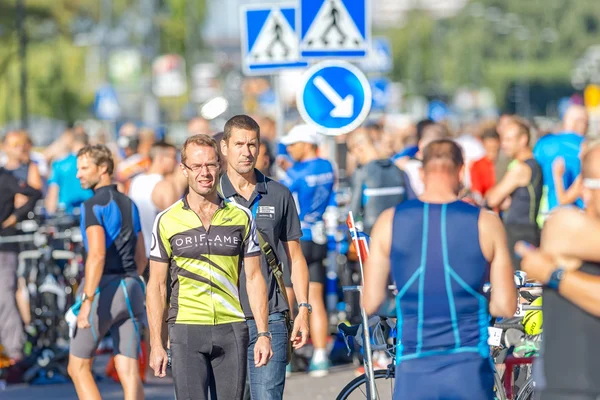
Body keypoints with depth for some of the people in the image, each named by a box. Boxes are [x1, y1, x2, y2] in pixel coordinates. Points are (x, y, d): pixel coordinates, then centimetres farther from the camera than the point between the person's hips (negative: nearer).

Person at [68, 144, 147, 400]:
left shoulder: (94, 205, -9)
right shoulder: (129, 204, 15)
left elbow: (97, 255, -22)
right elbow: (141, 258, 21)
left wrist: (87, 301, -25)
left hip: (103, 288, -7)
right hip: (131, 289, 7)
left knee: (78, 368, 6)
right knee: (129, 372, 1)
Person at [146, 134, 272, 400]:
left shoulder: (241, 217, 8)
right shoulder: (167, 221, 4)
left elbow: (254, 278, 9)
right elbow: (156, 284, 6)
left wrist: (263, 333, 1)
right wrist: (156, 343, -1)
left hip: (232, 329, 2)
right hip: (186, 329, -2)